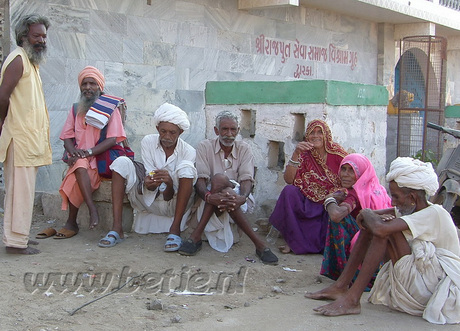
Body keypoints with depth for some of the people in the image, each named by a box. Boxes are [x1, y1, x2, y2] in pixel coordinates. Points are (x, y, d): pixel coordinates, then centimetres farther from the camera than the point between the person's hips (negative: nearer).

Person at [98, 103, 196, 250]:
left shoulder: (188, 151, -12)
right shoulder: (148, 142, -6)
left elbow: (169, 197, -16)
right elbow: (149, 183, -10)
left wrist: (169, 183, -39)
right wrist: (148, 183, -34)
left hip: (173, 204, -2)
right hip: (149, 201, 3)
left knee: (186, 166, -27)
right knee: (122, 162, -17)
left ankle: (175, 230, -29)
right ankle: (117, 228, -25)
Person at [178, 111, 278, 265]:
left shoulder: (243, 149, 7)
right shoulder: (205, 147, 3)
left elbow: (246, 179, -9)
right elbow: (200, 180, -10)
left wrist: (242, 197, -34)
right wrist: (208, 196, -36)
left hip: (236, 199, 1)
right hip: (210, 204, 0)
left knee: (219, 179, -33)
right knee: (219, 179, -35)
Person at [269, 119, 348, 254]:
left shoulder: (336, 153, -1)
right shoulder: (304, 155, 1)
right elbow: (288, 179, -11)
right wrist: (296, 154, -22)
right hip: (308, 202, 1)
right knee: (289, 191, -24)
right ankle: (293, 240, -18)